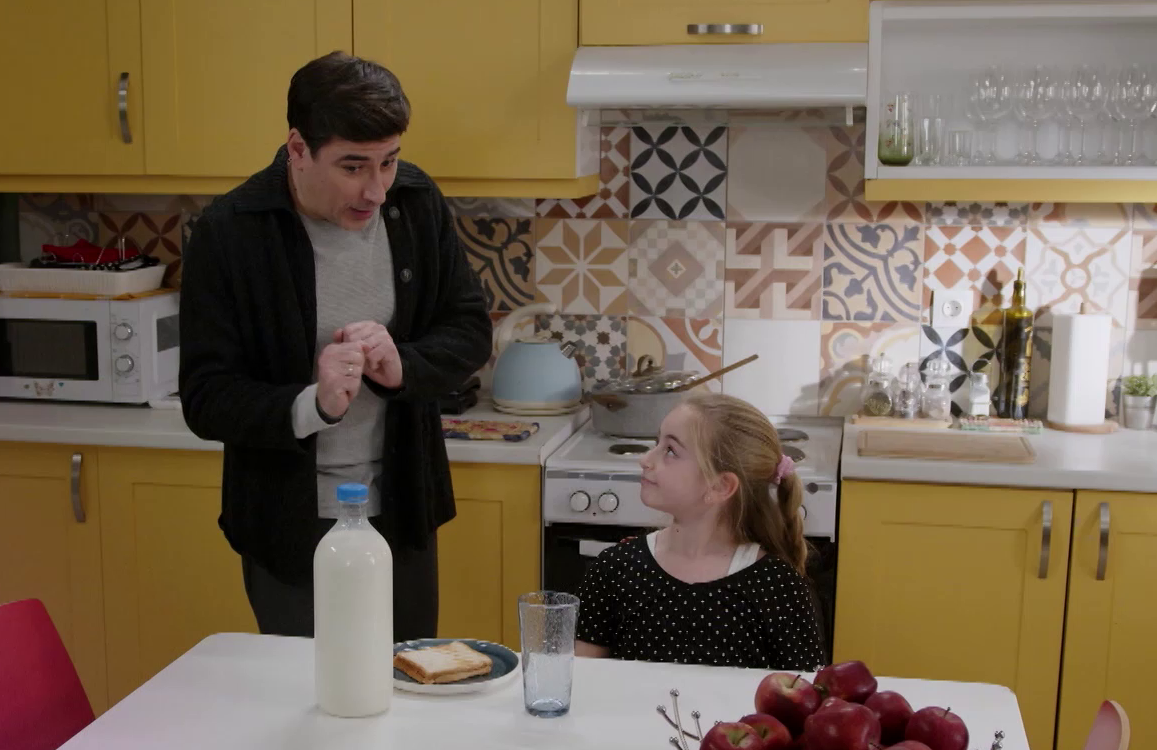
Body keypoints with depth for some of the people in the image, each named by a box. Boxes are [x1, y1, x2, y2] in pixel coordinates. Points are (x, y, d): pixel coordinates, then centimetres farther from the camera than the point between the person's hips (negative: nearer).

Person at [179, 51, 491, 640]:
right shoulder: (228, 233, -15)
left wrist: (402, 366, -19)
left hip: (402, 513, 4)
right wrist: (312, 406, -32)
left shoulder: (416, 203, -4)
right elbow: (205, 399, -14)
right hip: (289, 526, -3)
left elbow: (471, 330, 2)